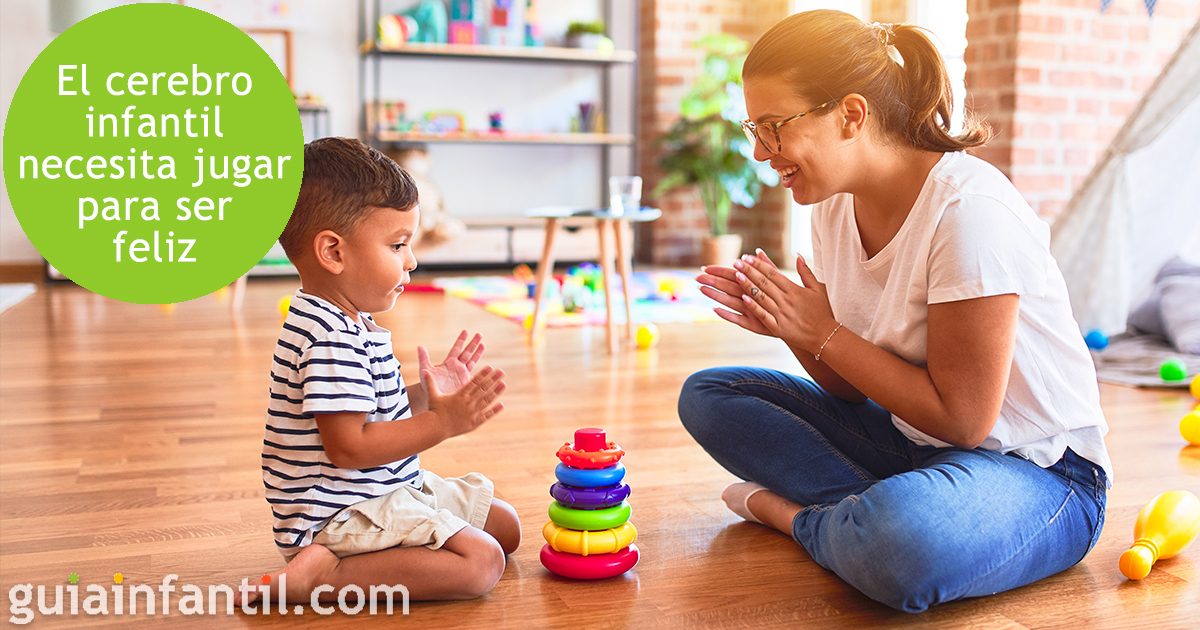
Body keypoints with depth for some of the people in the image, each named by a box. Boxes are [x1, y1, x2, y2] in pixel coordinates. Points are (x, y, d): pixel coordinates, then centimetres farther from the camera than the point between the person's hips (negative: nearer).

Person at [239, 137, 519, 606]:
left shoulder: (346, 323, 11)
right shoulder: (331, 340, -24)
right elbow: (349, 447, -27)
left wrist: (424, 397, 3)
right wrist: (442, 421, -25)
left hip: (388, 491, 11)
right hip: (343, 512, -11)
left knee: (505, 527, 16)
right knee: (480, 562, -22)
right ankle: (323, 574, -18)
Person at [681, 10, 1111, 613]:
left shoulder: (969, 207, -24)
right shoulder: (835, 205, 0)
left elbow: (962, 418, -22)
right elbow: (851, 389, 5)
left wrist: (826, 335, -18)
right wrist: (790, 329, -14)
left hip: (1037, 469, -7)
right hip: (911, 440, 8)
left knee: (900, 543, -41)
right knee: (707, 394, 2)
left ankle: (793, 511, -7)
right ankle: (872, 510, -11)